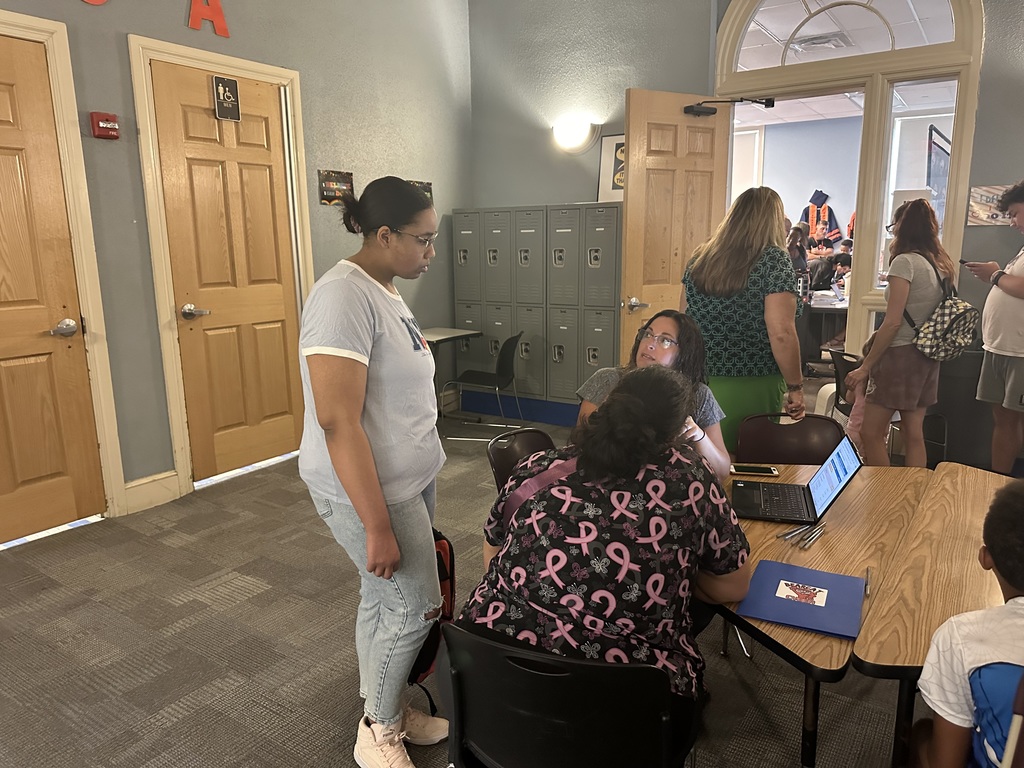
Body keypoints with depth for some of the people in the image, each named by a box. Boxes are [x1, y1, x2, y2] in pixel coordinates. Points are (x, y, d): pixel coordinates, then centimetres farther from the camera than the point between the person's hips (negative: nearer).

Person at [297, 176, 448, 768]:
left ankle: (383, 713, 37)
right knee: (415, 608, 3)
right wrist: (377, 526, -25)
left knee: (383, 601, 18)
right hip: (370, 489, -8)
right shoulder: (345, 297, -22)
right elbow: (338, 422, -26)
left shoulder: (384, 291, 8)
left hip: (409, 478, 8)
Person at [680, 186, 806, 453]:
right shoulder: (774, 260, -10)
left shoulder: (700, 257, 5)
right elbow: (781, 333, -18)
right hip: (752, 389, -4)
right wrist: (795, 387, -8)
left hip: (697, 383, 5)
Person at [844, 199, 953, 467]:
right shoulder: (941, 264, 11)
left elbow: (892, 322, -18)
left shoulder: (905, 261, -13)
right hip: (927, 355, 8)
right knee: (914, 434, 12)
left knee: (870, 433, 0)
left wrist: (865, 367, -13)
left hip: (900, 355, -8)